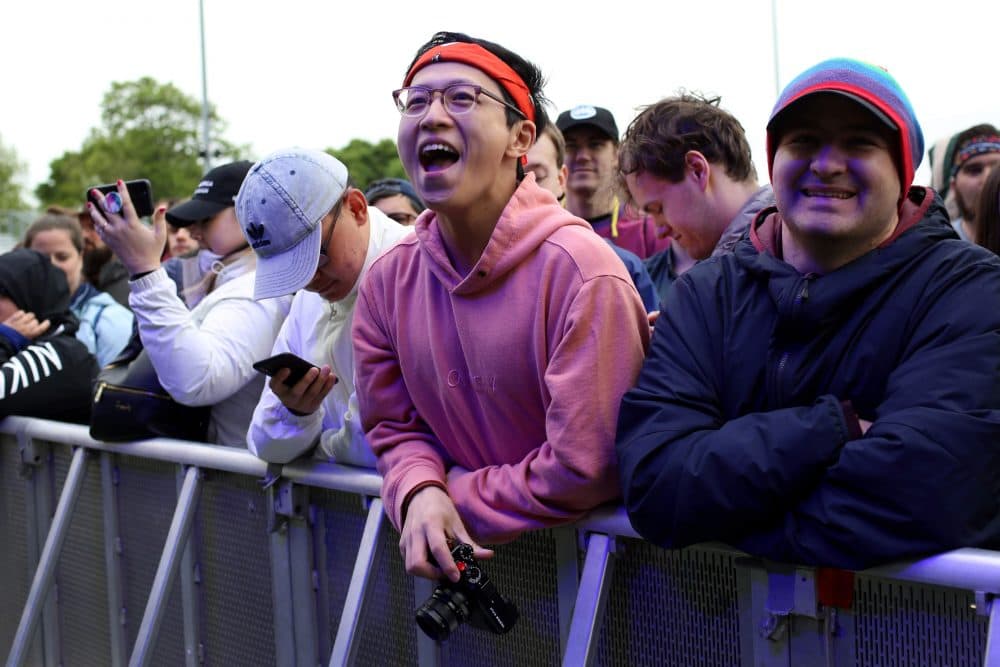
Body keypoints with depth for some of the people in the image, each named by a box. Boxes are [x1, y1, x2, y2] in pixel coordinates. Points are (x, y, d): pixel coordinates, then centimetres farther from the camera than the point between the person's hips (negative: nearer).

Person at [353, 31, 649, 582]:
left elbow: (586, 469, -21)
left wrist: (455, 498, -10)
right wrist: (419, 493, -13)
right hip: (476, 561, 5)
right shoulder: (387, 279, 0)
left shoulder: (579, 269, -19)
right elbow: (395, 427, 9)